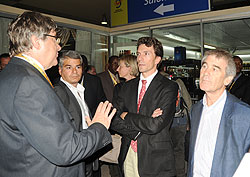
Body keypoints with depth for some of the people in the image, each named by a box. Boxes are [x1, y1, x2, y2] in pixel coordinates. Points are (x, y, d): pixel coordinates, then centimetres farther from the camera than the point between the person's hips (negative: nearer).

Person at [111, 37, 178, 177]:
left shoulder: (169, 87, -10)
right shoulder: (128, 86, 7)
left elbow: (156, 125, -20)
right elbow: (113, 119, -2)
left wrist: (126, 116, -8)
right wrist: (141, 125, -16)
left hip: (155, 161, -4)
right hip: (128, 156, 4)